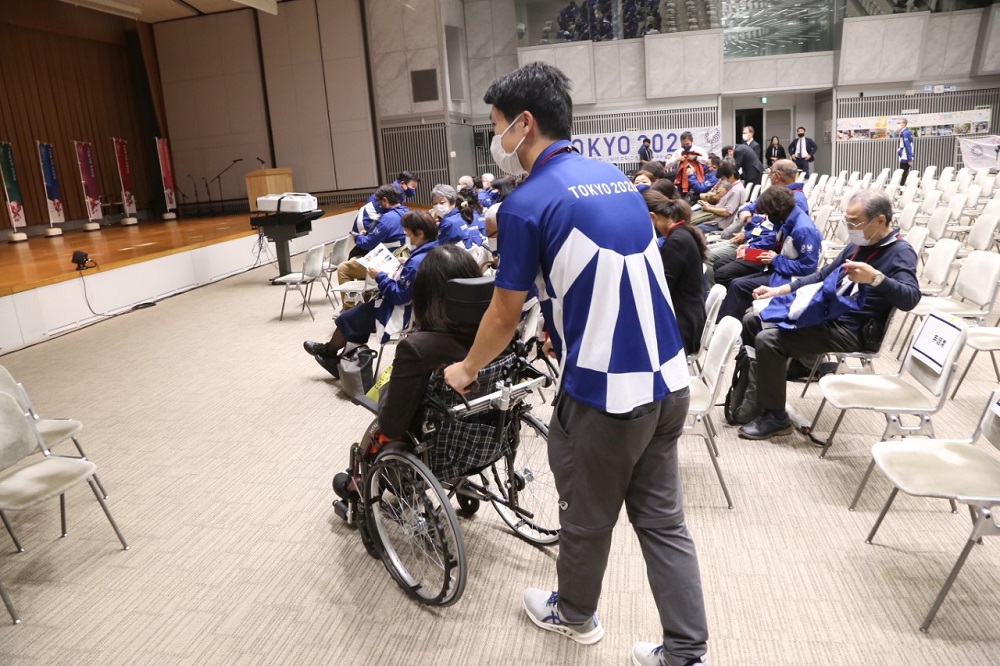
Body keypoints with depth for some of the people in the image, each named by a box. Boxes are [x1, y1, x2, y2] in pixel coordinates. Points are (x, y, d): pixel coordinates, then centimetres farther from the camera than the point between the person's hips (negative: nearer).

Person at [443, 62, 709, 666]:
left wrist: (467, 369, 13)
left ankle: (574, 615, 42)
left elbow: (505, 317, -5)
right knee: (663, 520, 17)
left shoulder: (528, 203, -12)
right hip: (668, 379, 7)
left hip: (603, 392, -7)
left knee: (587, 520, 17)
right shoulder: (618, 179, 10)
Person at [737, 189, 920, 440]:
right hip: (825, 313, 9)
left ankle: (776, 418, -11)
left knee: (768, 340, -24)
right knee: (752, 321, 4)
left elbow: (910, 298, -29)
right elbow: (825, 275, 23)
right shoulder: (860, 243, 12)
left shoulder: (900, 253, -14)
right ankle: (755, 395, 12)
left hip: (851, 331, -9)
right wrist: (781, 289, 14)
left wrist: (876, 278, -46)